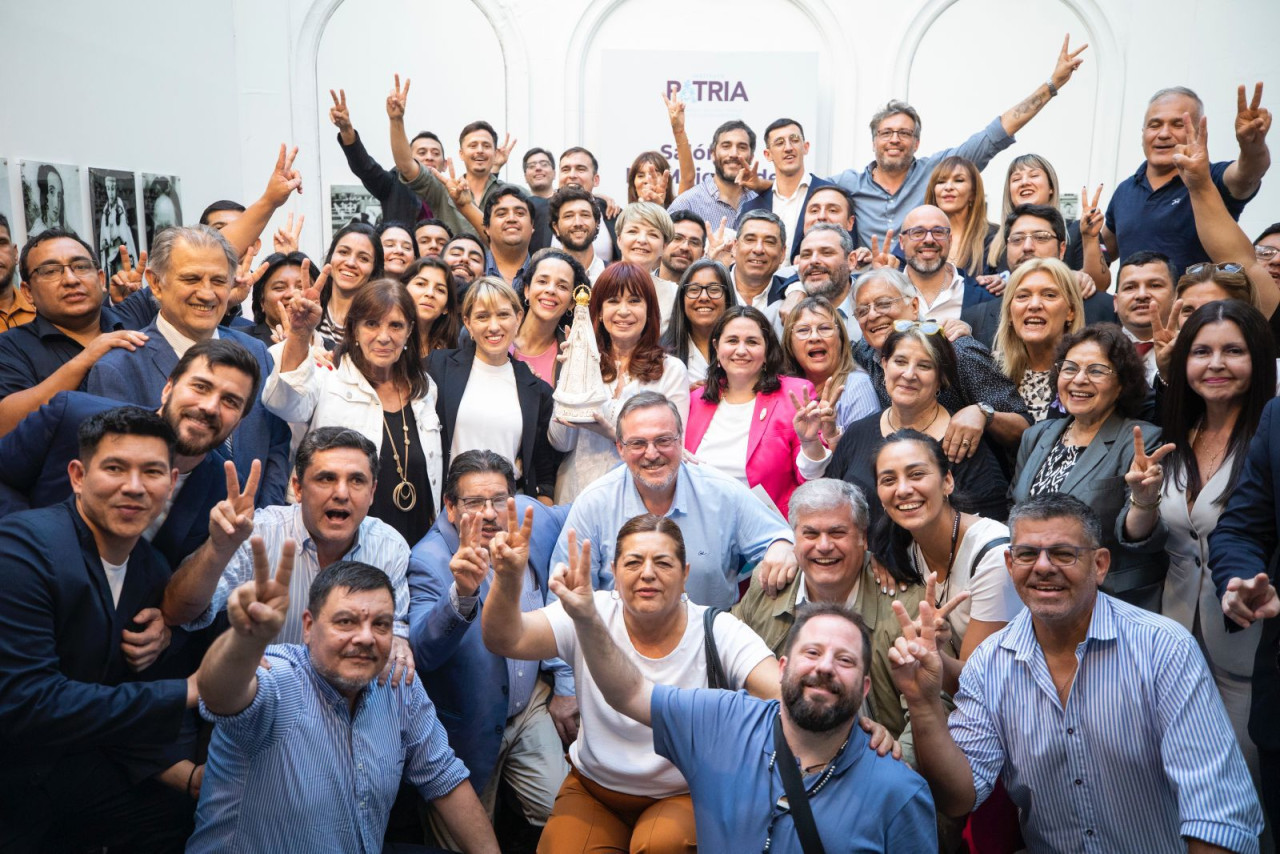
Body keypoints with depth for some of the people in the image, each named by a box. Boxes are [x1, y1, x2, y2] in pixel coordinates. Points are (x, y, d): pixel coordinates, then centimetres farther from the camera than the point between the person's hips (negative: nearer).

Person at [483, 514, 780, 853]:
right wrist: (507, 579, -41)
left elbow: (781, 693, -24)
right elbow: (505, 639, -21)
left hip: (684, 796, -2)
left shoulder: (718, 632, -12)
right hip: (592, 791, 3)